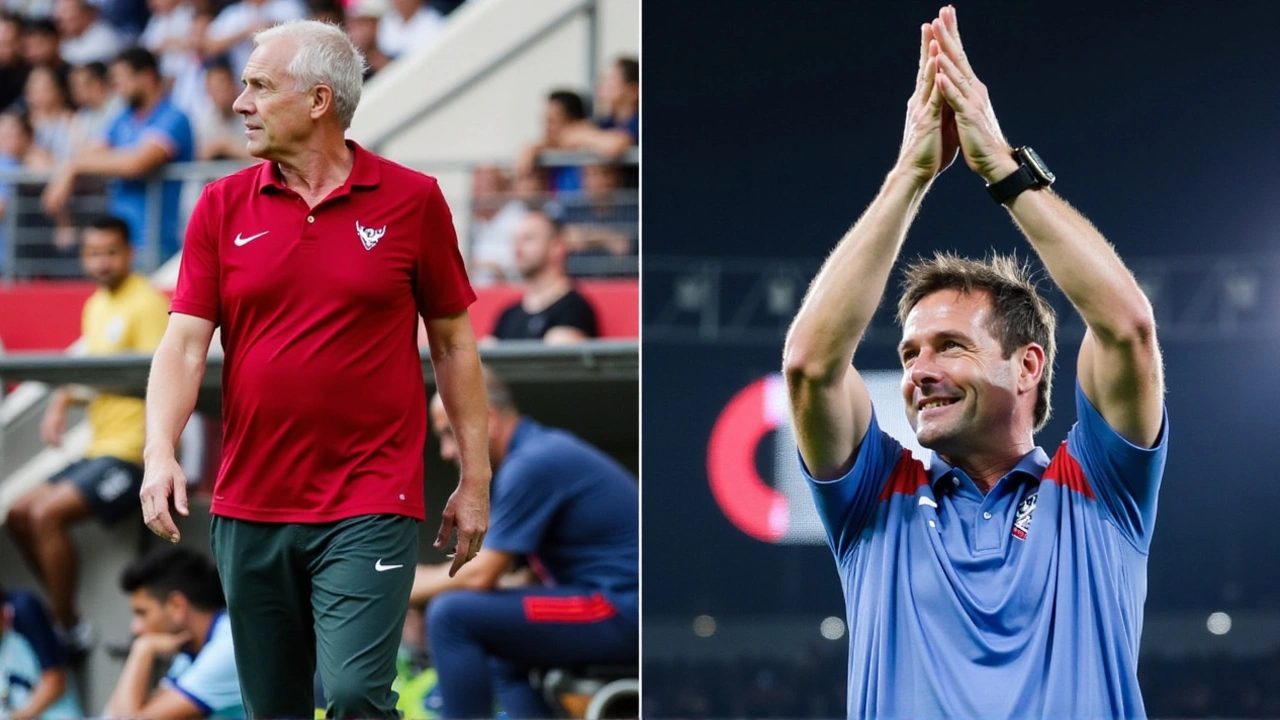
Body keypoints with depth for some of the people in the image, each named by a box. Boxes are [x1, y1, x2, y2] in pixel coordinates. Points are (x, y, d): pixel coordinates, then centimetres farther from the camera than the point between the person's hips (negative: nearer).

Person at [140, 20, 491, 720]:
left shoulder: (411, 201, 0)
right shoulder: (222, 207, 5)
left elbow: (453, 342, 5)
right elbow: (184, 341, -1)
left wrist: (475, 477, 4)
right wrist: (160, 451, -17)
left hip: (370, 505, -3)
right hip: (248, 506, 3)